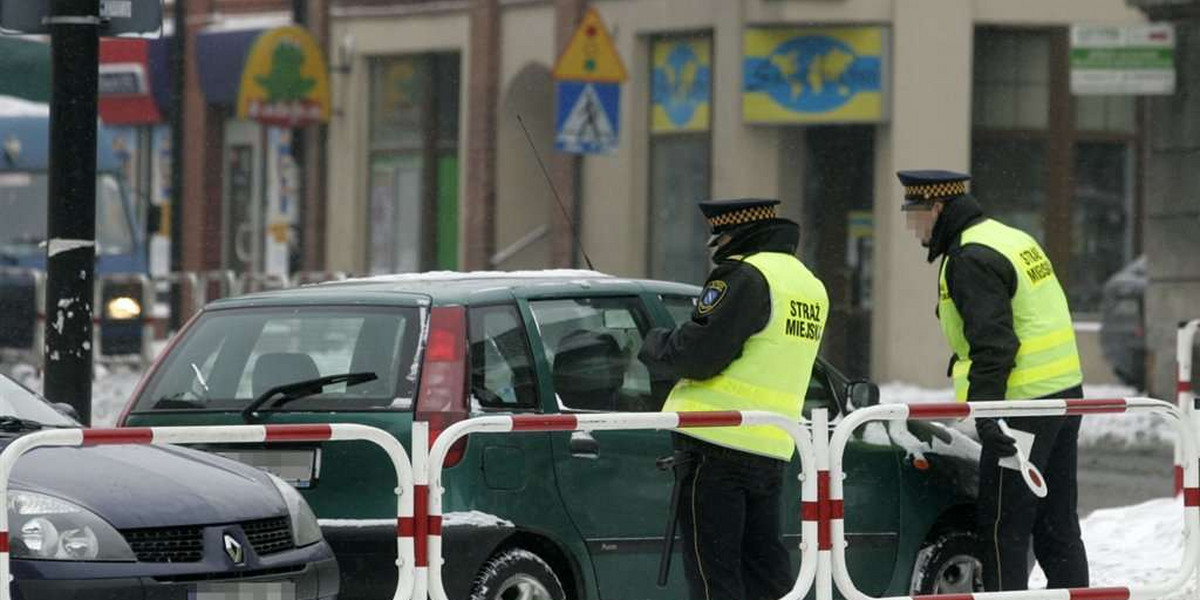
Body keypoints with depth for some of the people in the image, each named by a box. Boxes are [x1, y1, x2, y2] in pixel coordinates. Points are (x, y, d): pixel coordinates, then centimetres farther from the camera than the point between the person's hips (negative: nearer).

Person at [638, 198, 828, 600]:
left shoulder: (744, 277, -13)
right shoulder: (810, 287, 17)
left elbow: (698, 352, -18)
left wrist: (654, 346, 2)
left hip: (716, 443, -8)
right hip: (772, 449, 8)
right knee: (765, 568, 13)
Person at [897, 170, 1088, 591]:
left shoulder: (971, 260, -14)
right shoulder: (1013, 239, 17)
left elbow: (992, 343, -23)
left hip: (1024, 405, -10)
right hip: (1064, 393, 10)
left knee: (1003, 528, -5)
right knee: (1057, 524, 13)